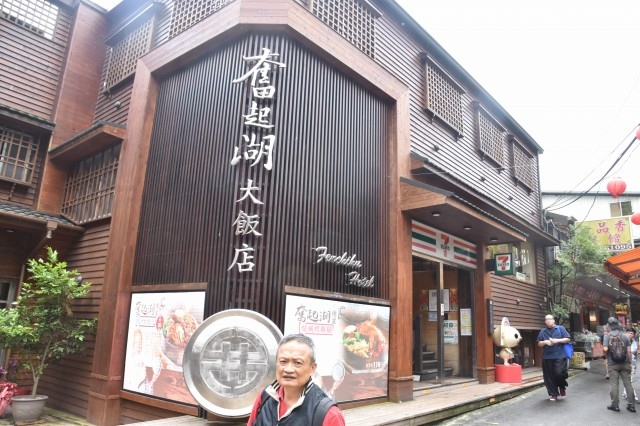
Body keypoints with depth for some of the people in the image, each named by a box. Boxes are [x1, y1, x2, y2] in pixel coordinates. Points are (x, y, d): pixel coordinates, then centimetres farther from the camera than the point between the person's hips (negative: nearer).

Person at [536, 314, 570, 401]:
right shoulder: (542, 331, 11)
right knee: (549, 377, 3)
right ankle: (553, 394, 16)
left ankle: (562, 387, 18)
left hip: (560, 356, -3)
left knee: (559, 373, -13)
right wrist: (545, 342, -9)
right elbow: (539, 343, 11)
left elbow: (568, 339, 0)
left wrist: (557, 340, -13)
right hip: (547, 357, 3)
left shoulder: (560, 329, 5)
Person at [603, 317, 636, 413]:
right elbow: (629, 351, -2)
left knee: (614, 384, 4)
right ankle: (631, 405, 14)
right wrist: (629, 363, 7)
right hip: (625, 363, 2)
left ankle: (615, 405, 10)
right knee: (628, 384, 8)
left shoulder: (607, 336, -7)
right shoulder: (625, 336, 0)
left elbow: (605, 349, -15)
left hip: (613, 364, -2)